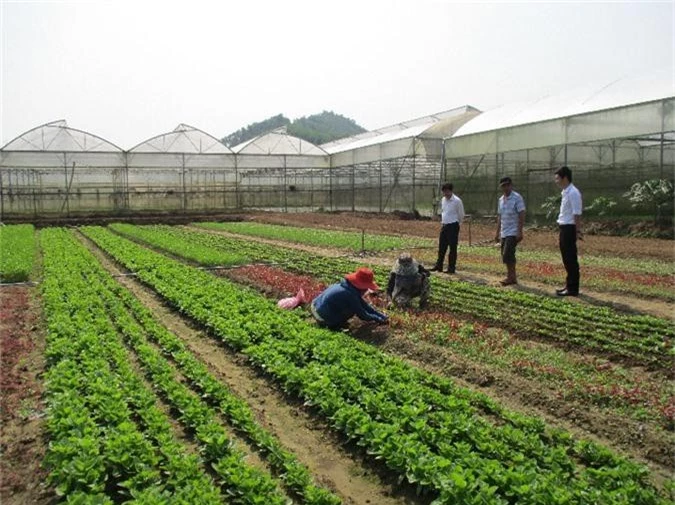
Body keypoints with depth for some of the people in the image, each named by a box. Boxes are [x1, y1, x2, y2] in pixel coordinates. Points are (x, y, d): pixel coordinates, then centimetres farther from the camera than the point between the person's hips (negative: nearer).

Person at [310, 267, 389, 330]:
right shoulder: (350, 294, -23)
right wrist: (379, 319, -1)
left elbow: (364, 305, 13)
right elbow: (362, 315, -14)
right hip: (324, 319, -9)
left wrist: (382, 316, 12)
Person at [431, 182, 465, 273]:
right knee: (441, 247, 10)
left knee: (452, 248, 0)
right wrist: (442, 222, 15)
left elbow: (461, 215, -5)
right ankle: (438, 266, 19)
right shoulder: (443, 200, 9)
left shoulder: (457, 201, -12)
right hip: (444, 225, 7)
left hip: (453, 226, -7)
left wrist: (455, 224, 3)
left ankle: (451, 268, 6)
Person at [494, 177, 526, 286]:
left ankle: (510, 277, -5)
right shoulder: (501, 200, 13)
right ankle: (512, 278, 16)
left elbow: (521, 216, -13)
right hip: (504, 233, 8)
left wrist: (520, 232, -19)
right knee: (507, 256, 9)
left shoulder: (517, 198, -9)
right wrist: (497, 232, 16)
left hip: (513, 233, -8)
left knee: (507, 255, -14)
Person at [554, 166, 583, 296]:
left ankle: (572, 289, 3)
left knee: (571, 259, -3)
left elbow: (577, 214, -19)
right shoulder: (565, 192, 14)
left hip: (569, 228, -10)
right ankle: (569, 285, 26)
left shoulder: (573, 193, -15)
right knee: (567, 259, 16)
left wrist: (577, 231, -21)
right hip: (564, 228, 10)